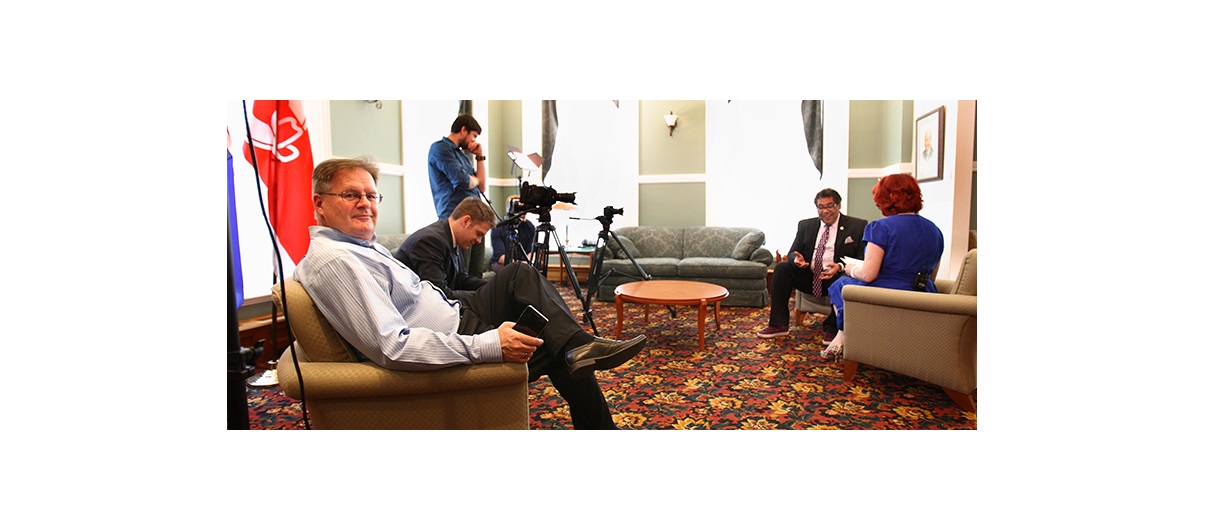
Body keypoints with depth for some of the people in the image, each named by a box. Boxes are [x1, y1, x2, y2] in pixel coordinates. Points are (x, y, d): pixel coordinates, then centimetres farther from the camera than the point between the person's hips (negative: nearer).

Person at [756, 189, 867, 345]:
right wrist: (796, 259, -18)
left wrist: (841, 267, -28)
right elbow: (792, 252, 9)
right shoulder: (806, 225, 11)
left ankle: (831, 328, -12)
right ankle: (779, 324, -16)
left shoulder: (858, 226, -1)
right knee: (781, 267, -19)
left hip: (835, 278, -3)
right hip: (808, 276, 3)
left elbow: (862, 259, -7)